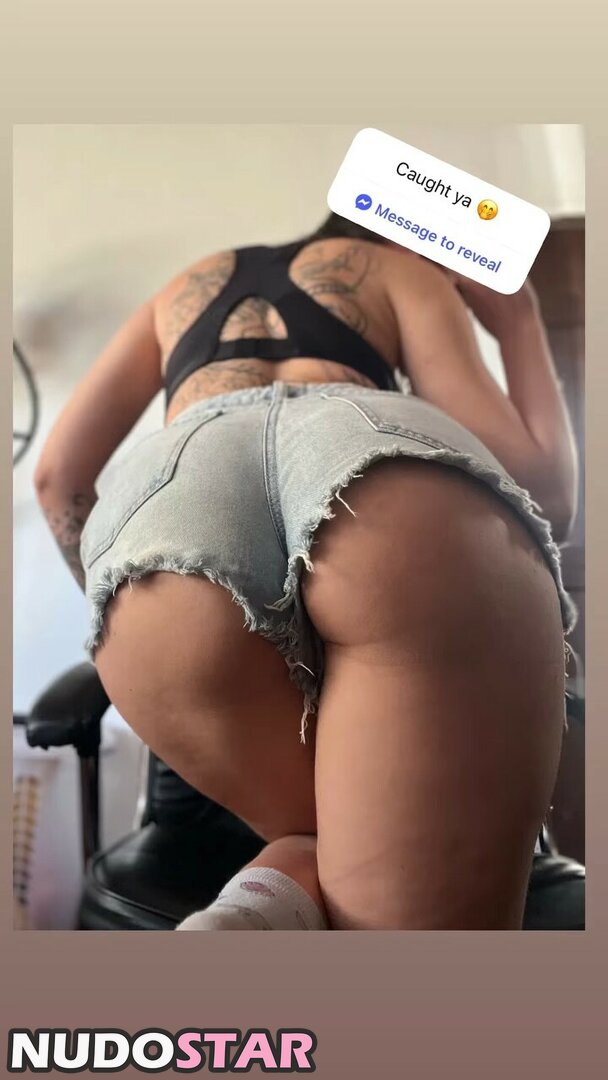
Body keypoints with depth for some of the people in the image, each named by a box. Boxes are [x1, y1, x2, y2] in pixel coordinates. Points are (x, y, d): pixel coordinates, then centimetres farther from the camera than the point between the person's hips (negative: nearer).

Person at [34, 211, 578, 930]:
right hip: (399, 477, -2)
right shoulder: (409, 271, 34)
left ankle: (267, 908, -12)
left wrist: (115, 606, 46)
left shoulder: (182, 288, 44)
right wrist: (520, 323, 38)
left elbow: (58, 475, 34)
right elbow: (544, 486, 21)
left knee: (322, 853, 21)